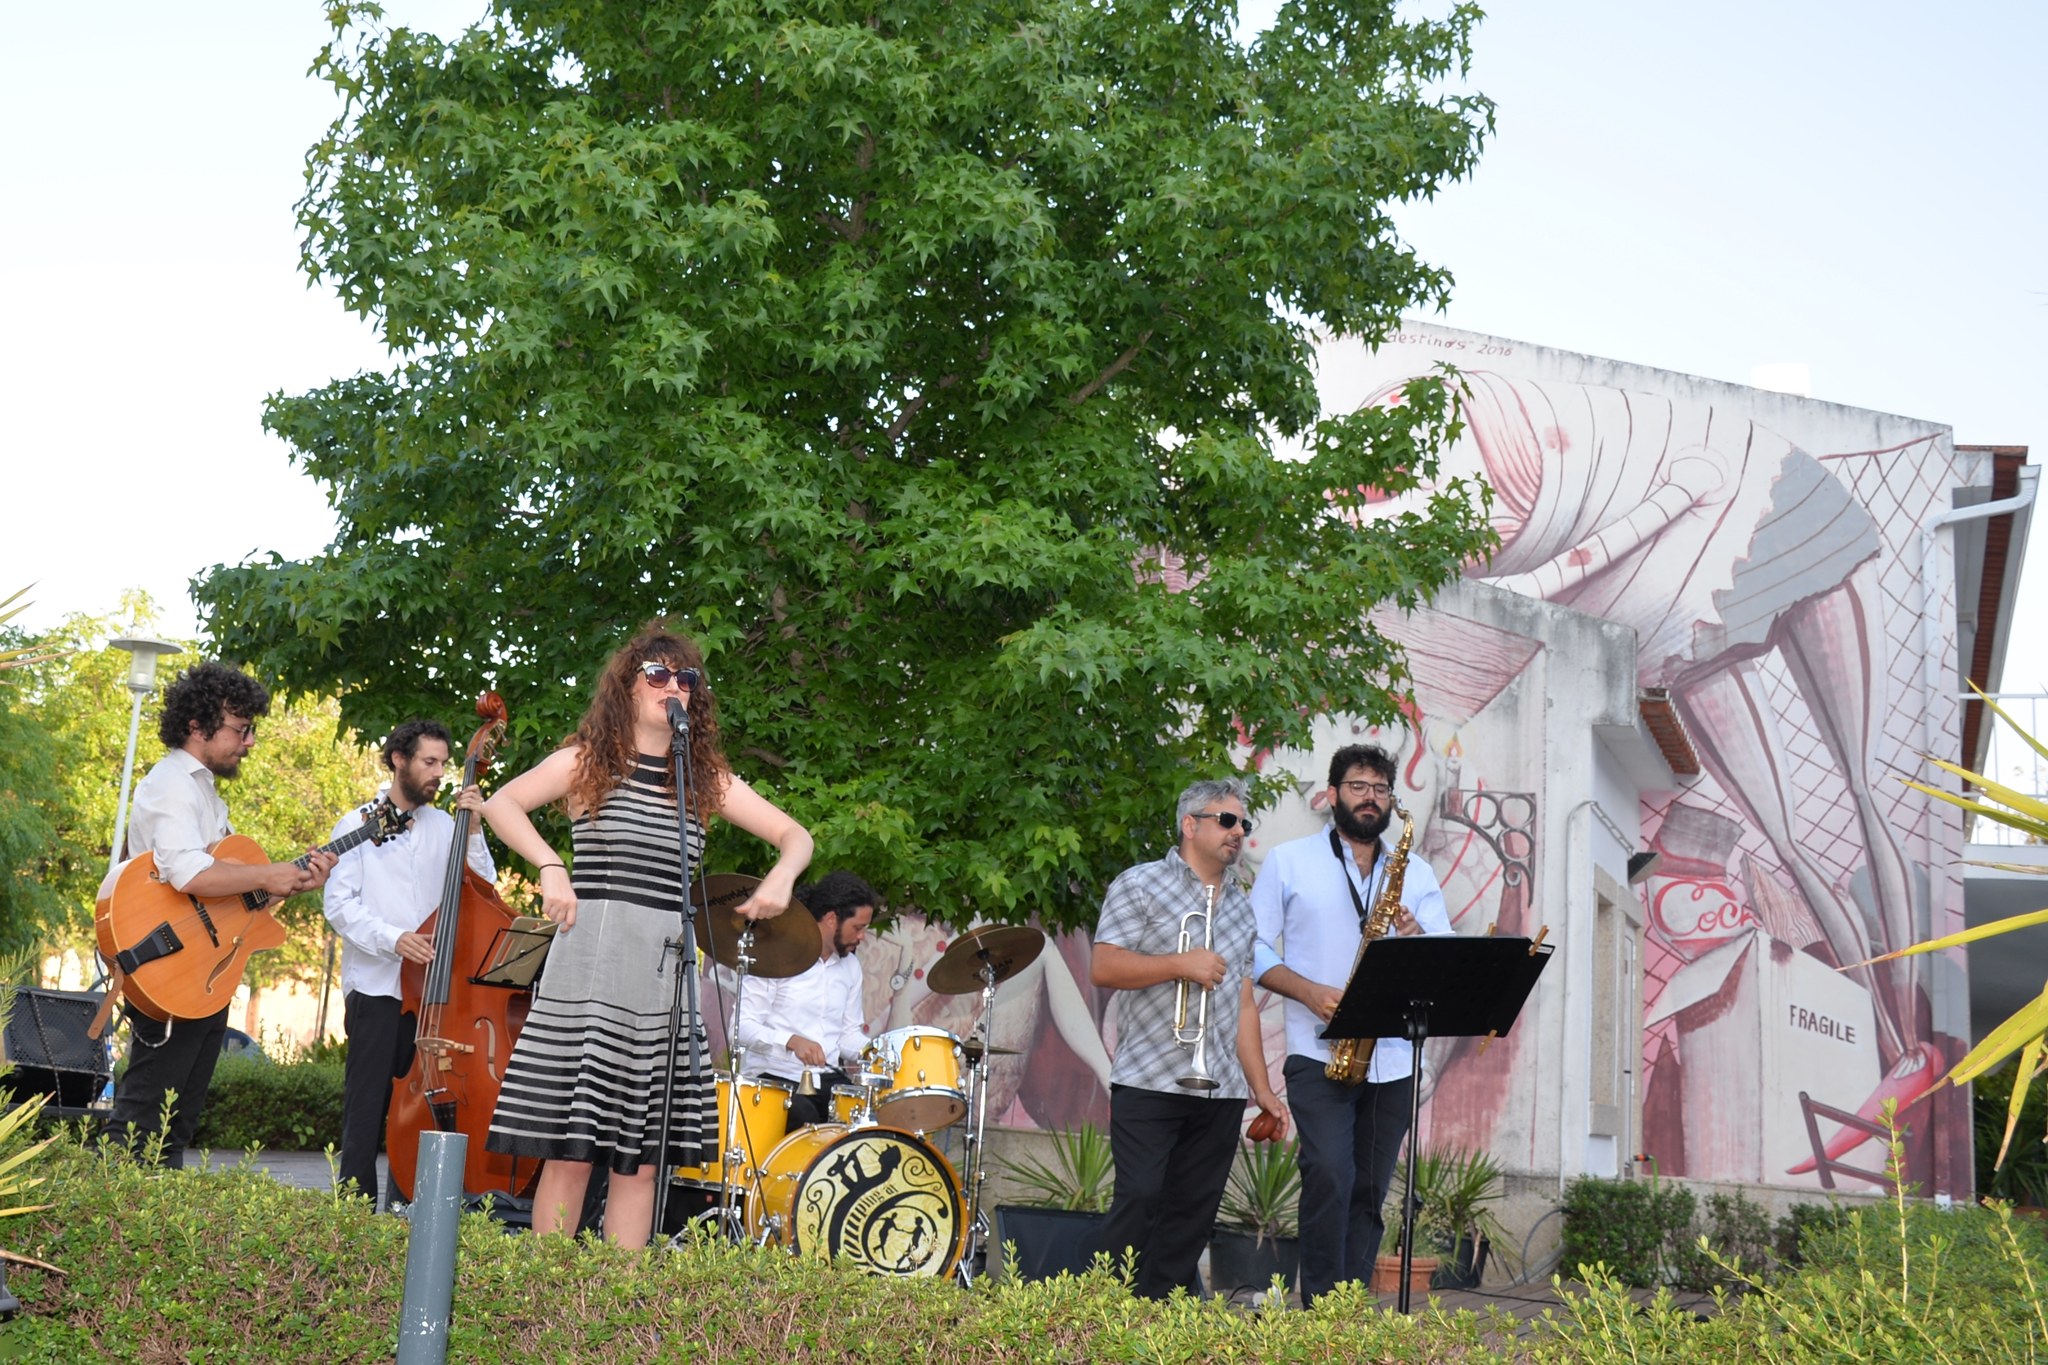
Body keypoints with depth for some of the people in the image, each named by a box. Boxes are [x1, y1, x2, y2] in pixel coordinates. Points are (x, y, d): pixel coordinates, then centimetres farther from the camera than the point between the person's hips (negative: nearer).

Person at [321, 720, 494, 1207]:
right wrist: (392, 938, -19)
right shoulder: (359, 824, 4)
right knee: (366, 1109, -4)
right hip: (376, 989, -3)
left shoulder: (444, 827, 13)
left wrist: (474, 830, -4)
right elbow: (339, 904, -5)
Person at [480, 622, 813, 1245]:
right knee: (572, 1148, -4)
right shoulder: (590, 760, 6)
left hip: (667, 973, 3)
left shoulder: (708, 779, 13)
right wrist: (550, 867, -12)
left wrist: (781, 877, -6)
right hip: (590, 965, -3)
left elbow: (794, 835, 15)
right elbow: (499, 804, 2)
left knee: (642, 1158, 4)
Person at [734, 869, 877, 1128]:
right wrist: (792, 1041, -27)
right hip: (773, 1077, -6)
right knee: (802, 1116, -34)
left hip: (827, 1079, 6)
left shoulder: (850, 966, 13)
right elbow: (742, 1026, -12)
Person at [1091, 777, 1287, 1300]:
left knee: (1192, 1216, 4)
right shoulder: (1141, 885, 1)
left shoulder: (1239, 905, 19)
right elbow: (1103, 967, -9)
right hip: (1150, 1081, -5)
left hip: (1222, 1091, 6)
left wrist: (1263, 1089, 13)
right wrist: (1181, 963, -16)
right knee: (1139, 1200, -9)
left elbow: (1243, 1004, 19)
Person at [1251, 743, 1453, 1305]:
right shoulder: (1288, 861, 7)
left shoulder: (1416, 874, 16)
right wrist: (1312, 993, -13)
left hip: (1392, 1061, 4)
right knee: (1330, 1175, -19)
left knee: (1369, 1192, 5)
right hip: (1319, 1054, -4)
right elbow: (1254, 948, 2)